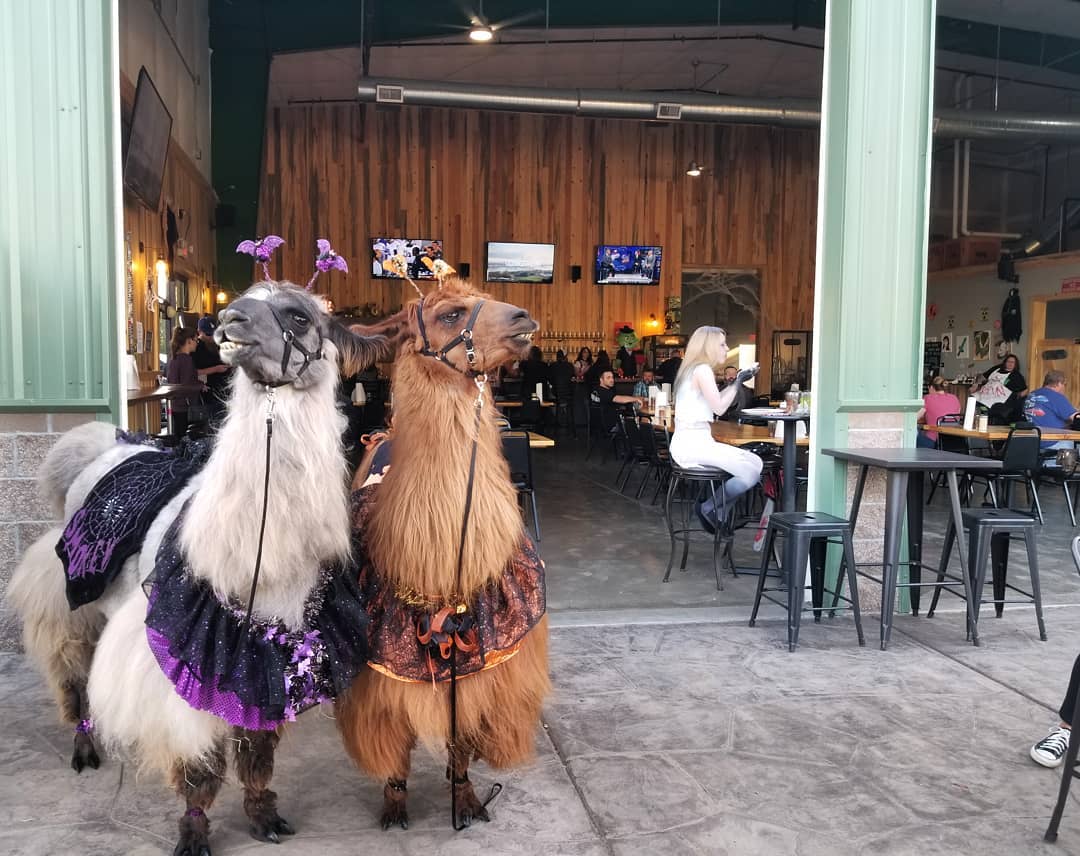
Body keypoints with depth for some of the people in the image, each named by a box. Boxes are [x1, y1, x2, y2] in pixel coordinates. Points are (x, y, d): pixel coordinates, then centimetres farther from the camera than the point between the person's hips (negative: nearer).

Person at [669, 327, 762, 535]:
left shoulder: (694, 369, 19)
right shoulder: (702, 370, -11)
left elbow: (714, 401, 25)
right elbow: (719, 407, -16)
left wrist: (735, 383, 19)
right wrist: (738, 383, -5)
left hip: (691, 443, 10)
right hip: (693, 444, -10)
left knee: (754, 463, 4)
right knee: (752, 471, -17)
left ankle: (720, 508, 7)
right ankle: (711, 508, -2)